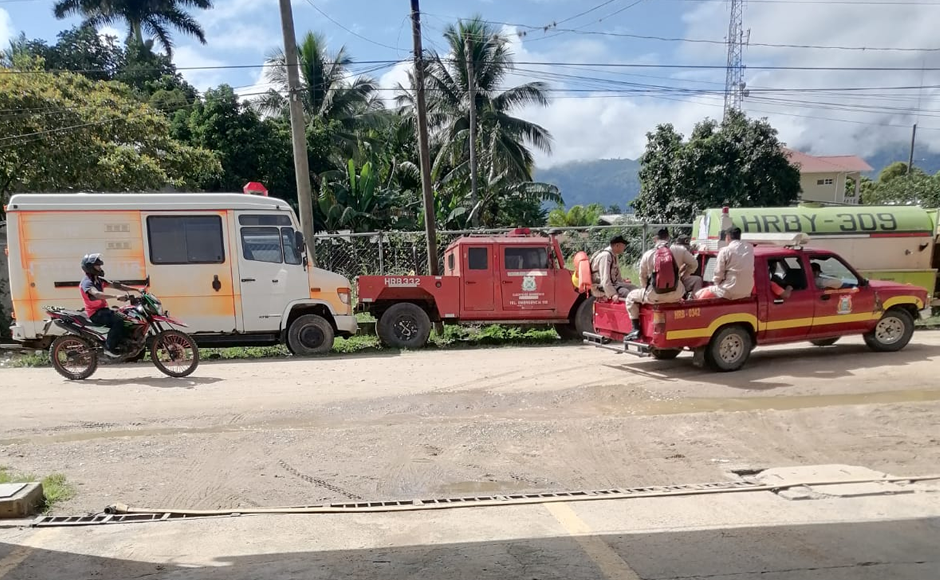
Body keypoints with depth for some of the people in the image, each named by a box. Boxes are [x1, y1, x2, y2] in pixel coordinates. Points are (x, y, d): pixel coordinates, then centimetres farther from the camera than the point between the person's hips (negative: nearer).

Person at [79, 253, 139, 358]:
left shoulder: (99, 280, 15)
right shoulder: (86, 282, -14)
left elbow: (116, 286, 11)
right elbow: (97, 294, -33)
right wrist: (116, 296, -46)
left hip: (103, 310, 9)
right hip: (95, 313, -9)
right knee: (118, 320, -29)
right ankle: (109, 347, -22)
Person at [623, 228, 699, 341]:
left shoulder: (648, 254, -2)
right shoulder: (679, 250, -2)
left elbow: (642, 276, 8)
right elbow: (694, 264, 8)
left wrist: (646, 290, 25)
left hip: (654, 296, -2)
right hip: (675, 295, 2)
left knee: (631, 297, 24)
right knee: (683, 290, 39)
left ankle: (636, 329, 14)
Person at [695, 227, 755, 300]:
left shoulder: (725, 251, -10)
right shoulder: (750, 248, 6)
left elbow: (719, 273, -8)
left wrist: (716, 282, 12)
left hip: (730, 291, -6)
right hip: (747, 291, 6)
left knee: (699, 295, 11)